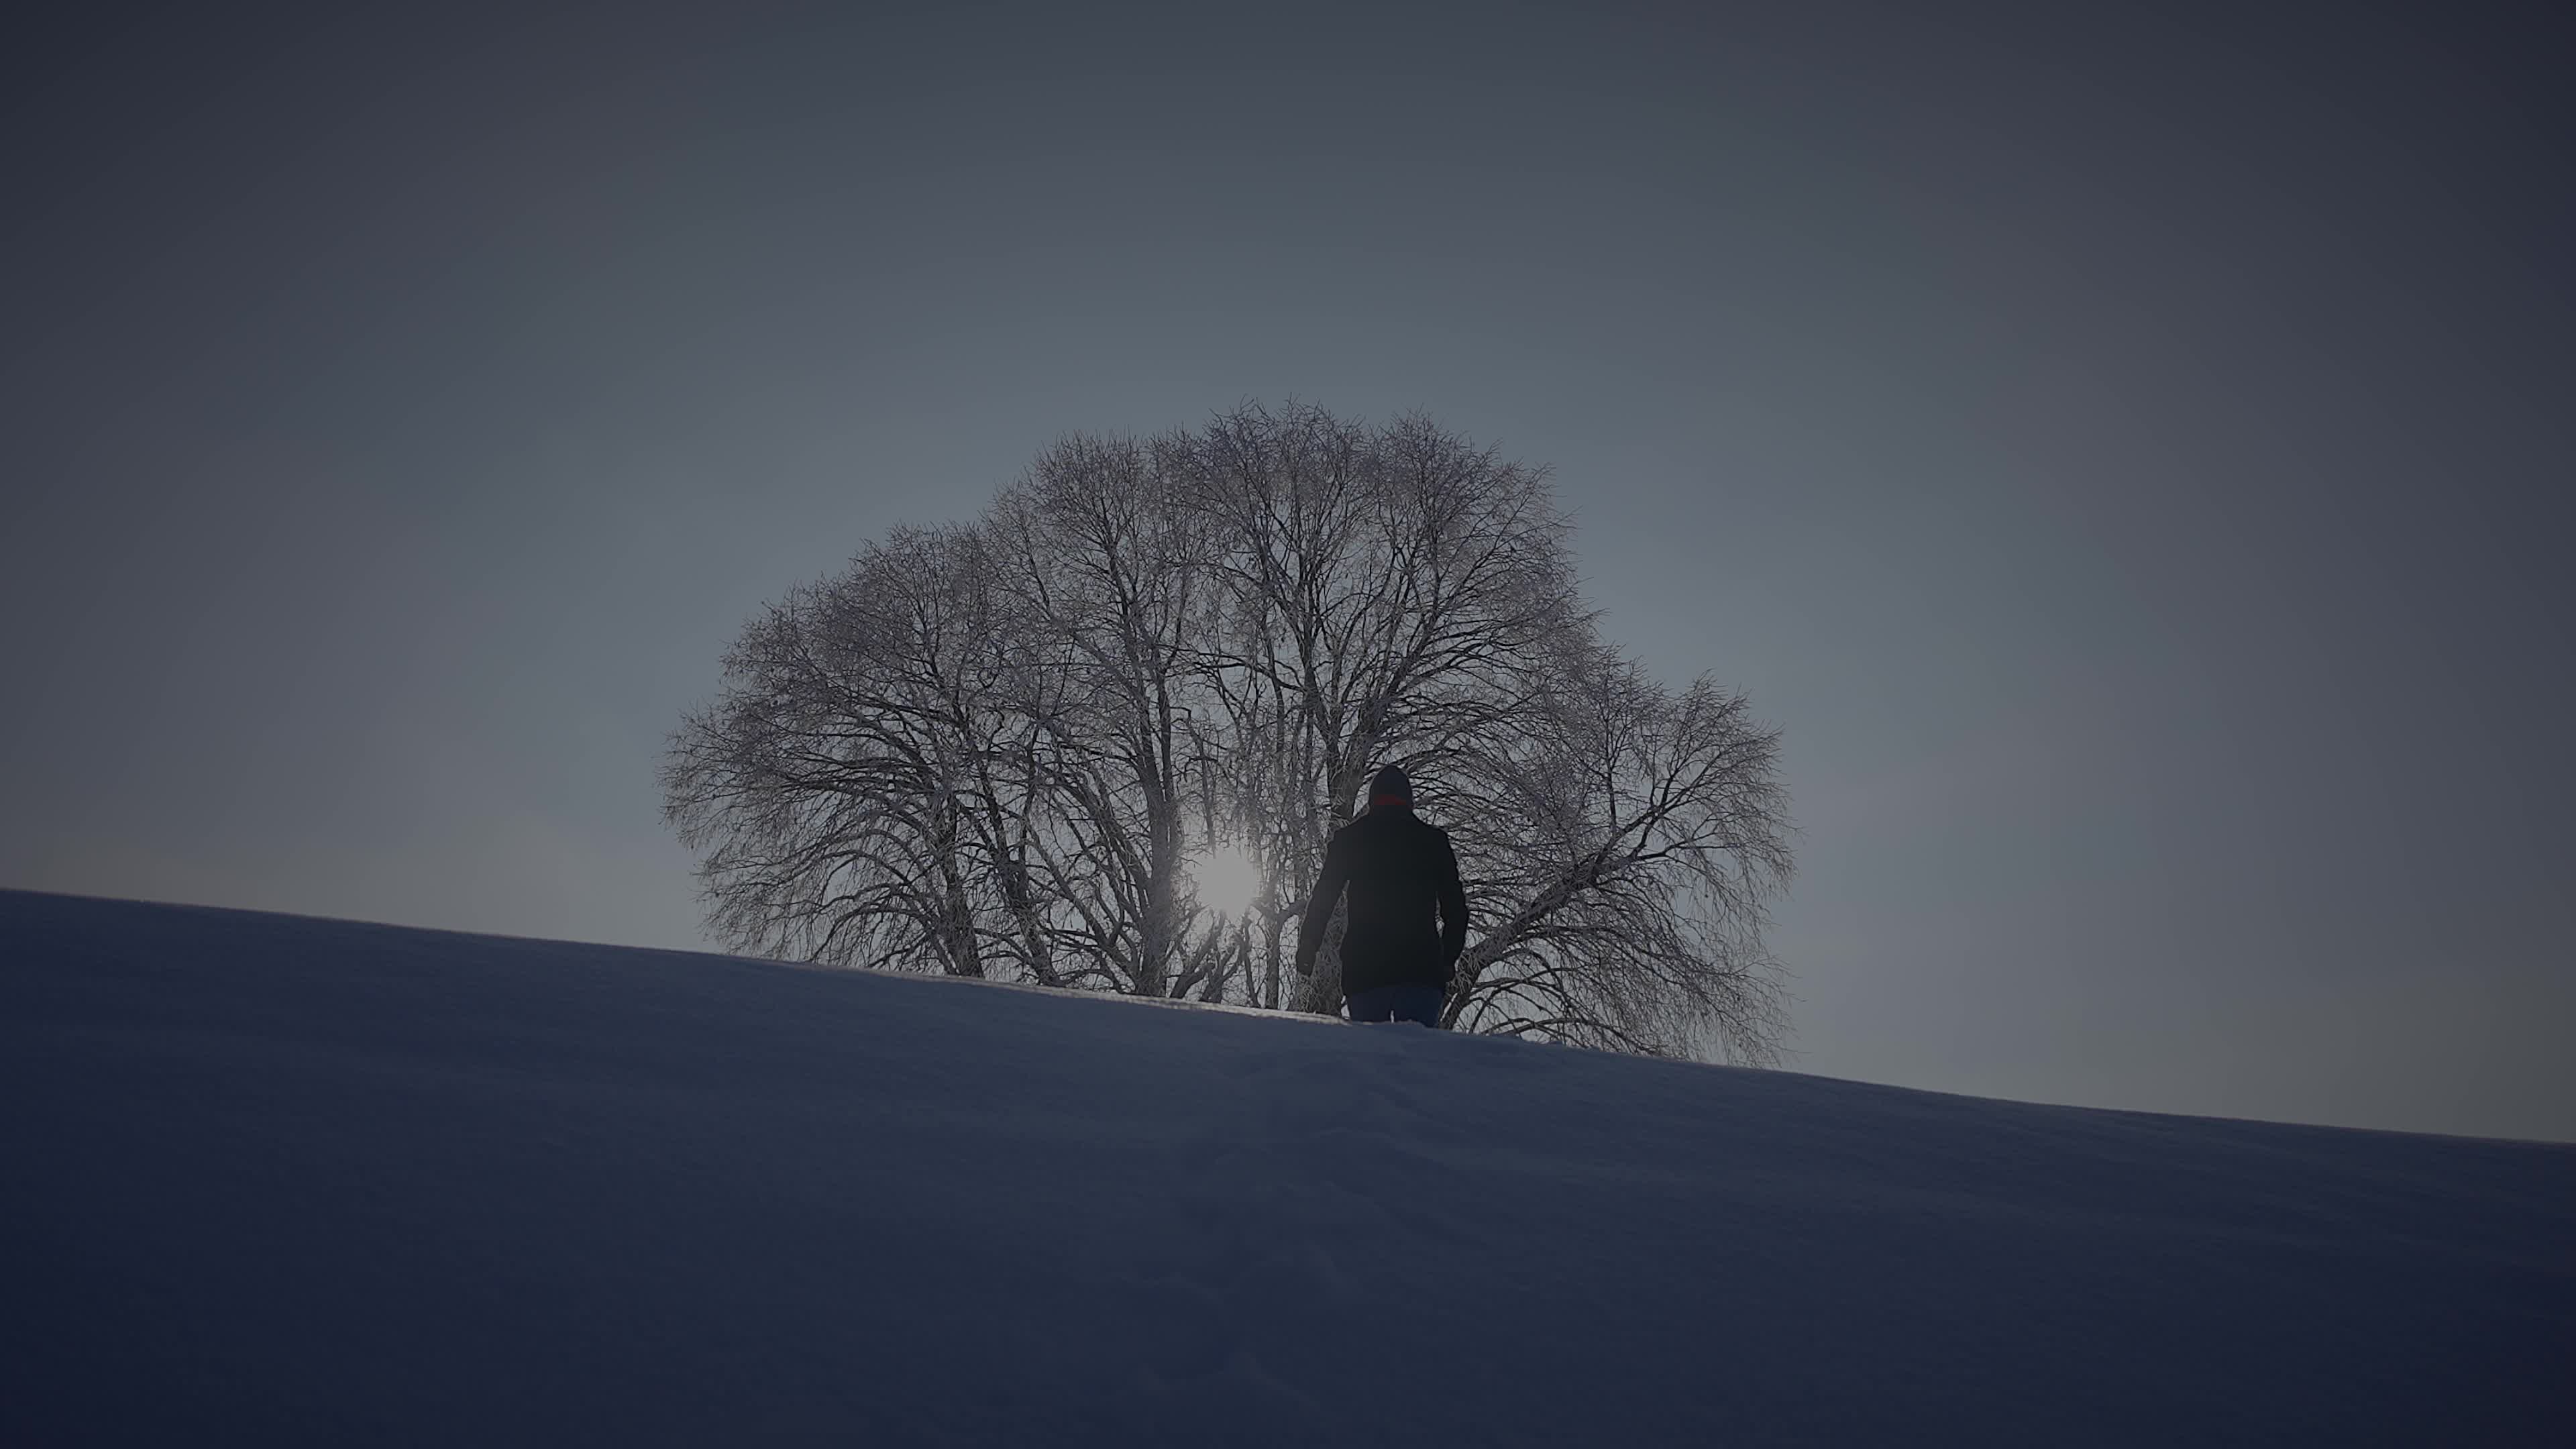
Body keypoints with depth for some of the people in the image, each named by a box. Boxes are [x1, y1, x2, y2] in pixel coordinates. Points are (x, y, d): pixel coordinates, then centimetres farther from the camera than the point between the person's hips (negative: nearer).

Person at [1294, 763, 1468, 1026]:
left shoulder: (1348, 839, 9)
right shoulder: (1434, 840, 10)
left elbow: (1323, 899, 7)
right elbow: (1455, 908, 9)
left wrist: (1306, 950, 14)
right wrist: (1448, 961, 17)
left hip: (1363, 968, 0)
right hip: (1421, 968, 0)